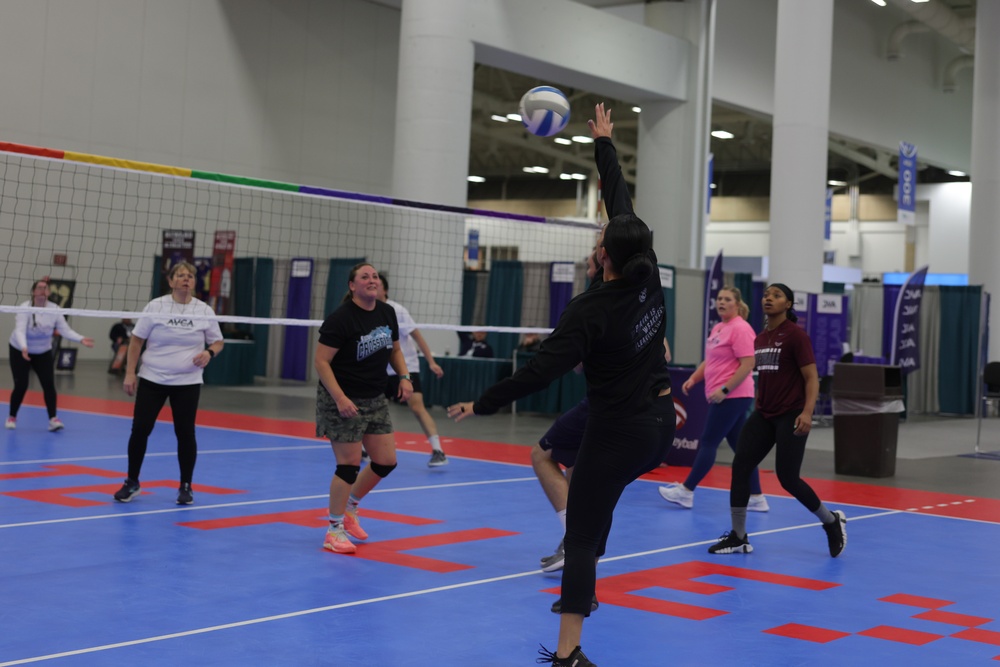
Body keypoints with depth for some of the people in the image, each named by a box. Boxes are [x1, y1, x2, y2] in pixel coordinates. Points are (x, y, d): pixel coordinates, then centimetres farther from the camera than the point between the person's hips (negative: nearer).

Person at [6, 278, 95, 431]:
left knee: (49, 383, -12)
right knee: (21, 386, -9)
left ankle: (53, 419, -11)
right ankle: (12, 417, 12)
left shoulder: (54, 309, -12)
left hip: (43, 352, 3)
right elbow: (20, 331, -34)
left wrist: (81, 339, -32)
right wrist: (24, 348, -52)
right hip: (20, 351, -3)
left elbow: (65, 330, -15)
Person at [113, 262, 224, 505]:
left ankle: (186, 487, 16)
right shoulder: (155, 306, -4)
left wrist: (209, 353, -14)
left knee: (185, 433, 1)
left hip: (187, 383, 0)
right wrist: (130, 373, -5)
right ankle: (132, 483, 15)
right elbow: (136, 340, 0)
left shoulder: (204, 311, -1)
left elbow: (218, 341, 8)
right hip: (152, 379, 0)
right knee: (140, 429, -1)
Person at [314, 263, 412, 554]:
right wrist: (340, 398, -25)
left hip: (376, 399, 7)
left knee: (386, 461, 8)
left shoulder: (387, 313, 4)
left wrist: (404, 377, 0)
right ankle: (334, 530, 10)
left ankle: (349, 507, 31)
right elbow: (321, 361, -18)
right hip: (342, 401, -7)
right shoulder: (340, 319, -17)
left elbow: (394, 349, 17)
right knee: (349, 464, -6)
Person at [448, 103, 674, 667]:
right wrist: (605, 144, 18)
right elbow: (621, 201, 7)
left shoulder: (591, 311, -21)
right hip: (661, 424, 8)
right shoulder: (650, 280, -4)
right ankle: (582, 592, 42)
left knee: (581, 534, -3)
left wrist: (481, 406, -15)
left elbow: (540, 373, -24)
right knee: (598, 499, 31)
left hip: (619, 434, -7)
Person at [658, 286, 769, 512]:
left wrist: (724, 389, -23)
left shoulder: (740, 329, -14)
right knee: (740, 446, 9)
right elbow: (710, 360, 24)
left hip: (731, 397, -9)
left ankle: (686, 491, 2)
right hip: (721, 397, 9)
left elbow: (748, 364, -20)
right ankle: (756, 498, 11)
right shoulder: (718, 328, 15)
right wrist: (693, 378, 8)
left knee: (708, 443, -4)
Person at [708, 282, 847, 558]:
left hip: (790, 417, -7)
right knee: (740, 467, -5)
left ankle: (833, 522, 18)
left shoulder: (796, 336, -10)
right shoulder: (759, 339, 11)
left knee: (788, 478, -6)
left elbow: (812, 378, -13)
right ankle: (738, 537, 4)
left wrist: (807, 413, -26)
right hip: (763, 415, 7)